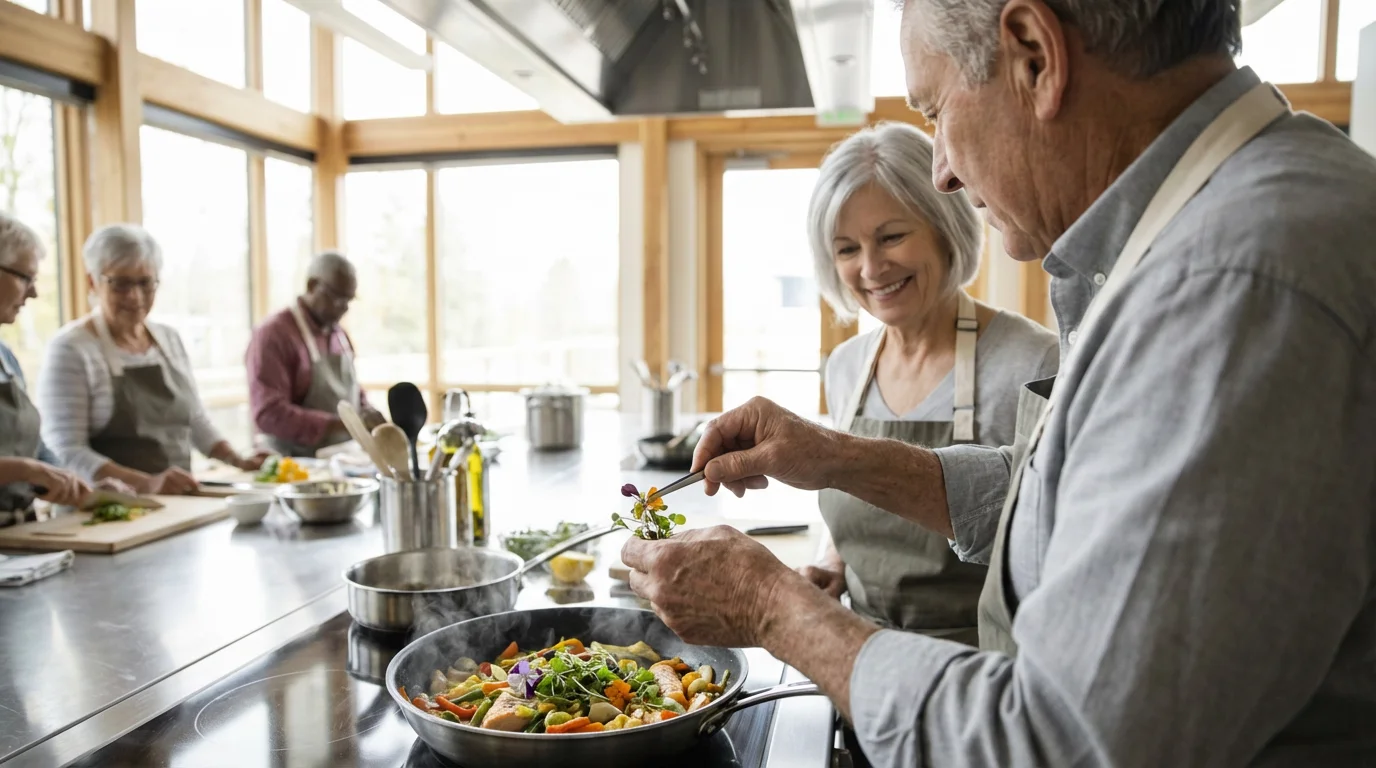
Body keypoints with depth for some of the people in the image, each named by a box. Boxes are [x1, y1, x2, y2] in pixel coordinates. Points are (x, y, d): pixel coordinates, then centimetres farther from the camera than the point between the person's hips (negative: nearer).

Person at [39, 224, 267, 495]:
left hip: (178, 501, 5)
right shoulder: (71, 349, -5)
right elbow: (68, 452, -12)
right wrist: (146, 483, -25)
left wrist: (238, 460, 7)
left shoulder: (170, 339, 12)